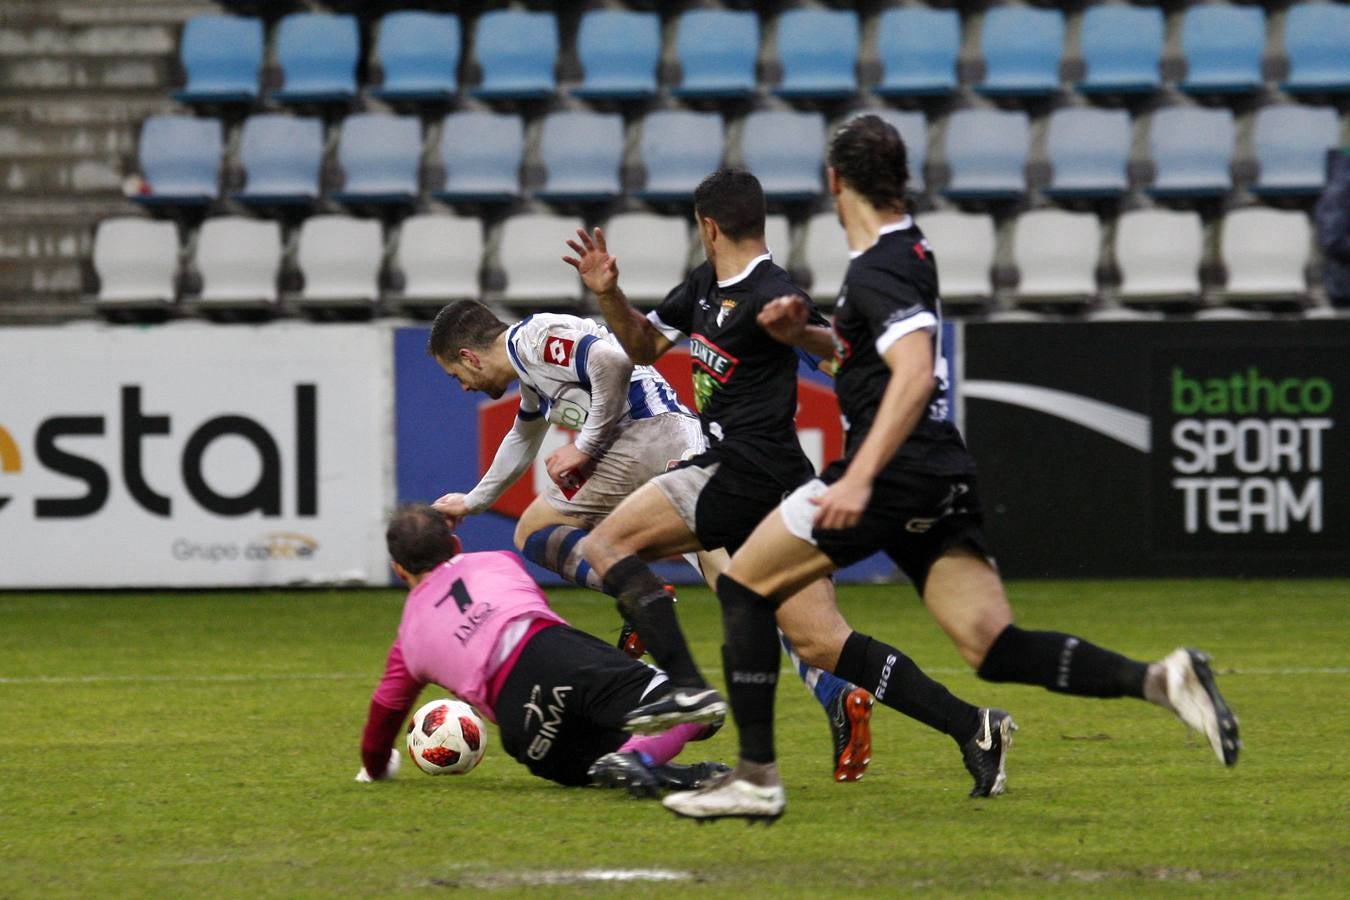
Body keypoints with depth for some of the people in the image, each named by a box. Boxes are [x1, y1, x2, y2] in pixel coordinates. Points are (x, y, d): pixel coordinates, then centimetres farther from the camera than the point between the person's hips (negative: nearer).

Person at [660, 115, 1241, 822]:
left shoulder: (876, 271, -11)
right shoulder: (913, 252, 18)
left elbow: (914, 372, -27)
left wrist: (859, 479, -33)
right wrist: (802, 333, 19)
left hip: (894, 472, -9)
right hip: (942, 480, 9)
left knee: (744, 586, 3)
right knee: (995, 648, 0)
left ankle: (755, 777, -1)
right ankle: (1155, 680, -19)